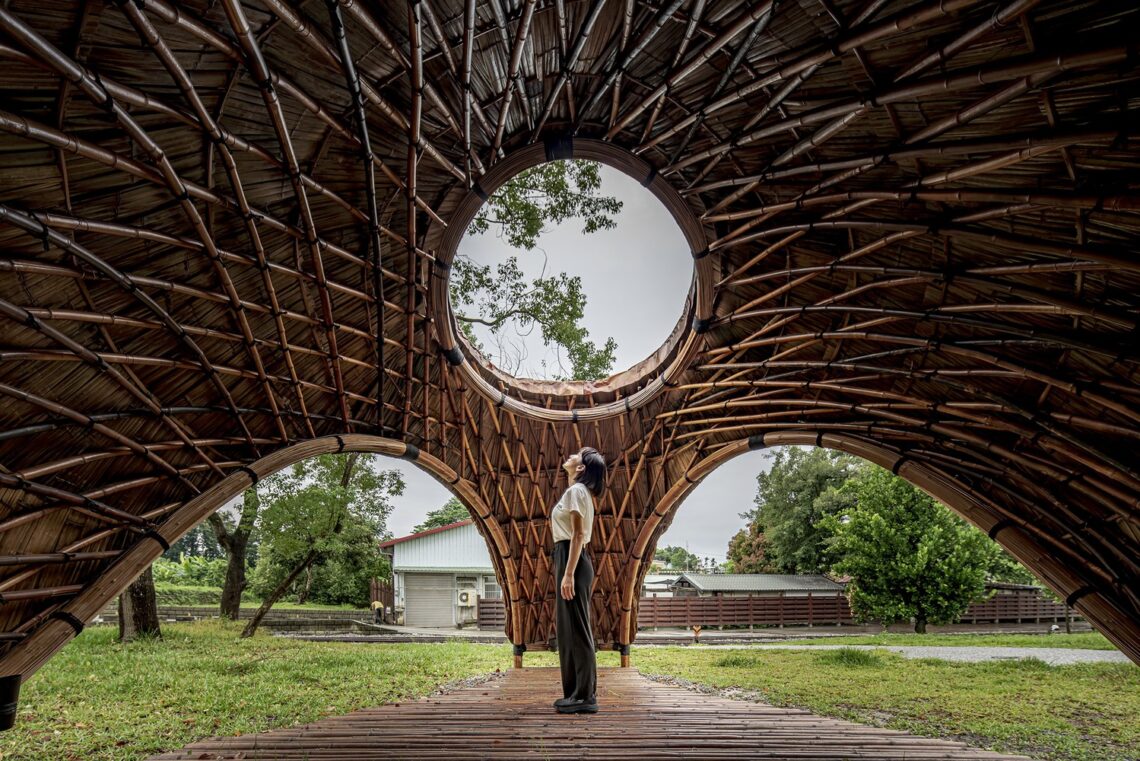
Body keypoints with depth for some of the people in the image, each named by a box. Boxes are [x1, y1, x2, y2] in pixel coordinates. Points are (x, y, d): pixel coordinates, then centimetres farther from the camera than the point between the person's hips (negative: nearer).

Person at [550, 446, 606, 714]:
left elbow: (578, 534, -17)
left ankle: (585, 695, -2)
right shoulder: (578, 491, 19)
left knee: (576, 629, -6)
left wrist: (569, 574, -22)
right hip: (568, 560, 10)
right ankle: (576, 692, 18)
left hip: (572, 561, -10)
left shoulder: (576, 491, -10)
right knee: (568, 628, 12)